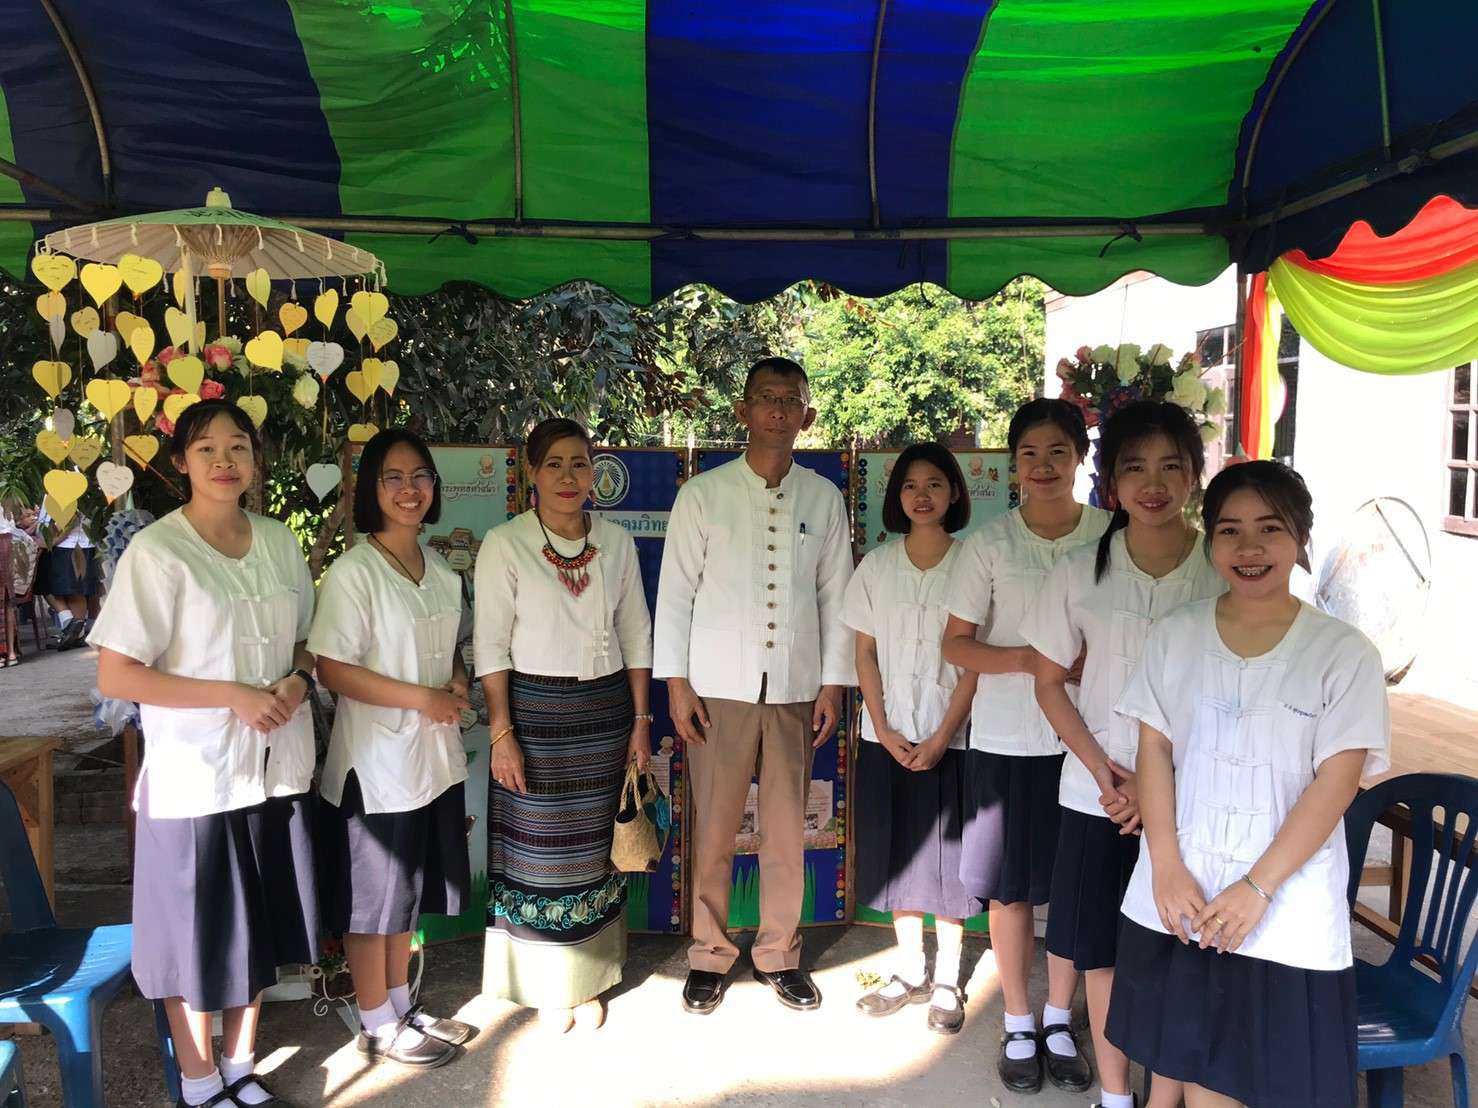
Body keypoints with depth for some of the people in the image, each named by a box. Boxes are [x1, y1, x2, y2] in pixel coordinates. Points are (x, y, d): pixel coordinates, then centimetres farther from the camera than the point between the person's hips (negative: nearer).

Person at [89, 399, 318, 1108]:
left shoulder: (280, 543, 5)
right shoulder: (156, 552, -11)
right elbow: (114, 676, -14)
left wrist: (297, 682, -5)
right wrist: (232, 695, -19)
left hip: (277, 768, 5)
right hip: (194, 775, -5)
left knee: (258, 926, 16)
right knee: (196, 935, 9)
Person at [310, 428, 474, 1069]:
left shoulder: (442, 572, 8)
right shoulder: (353, 572, -15)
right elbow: (331, 669, -19)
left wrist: (457, 686, -3)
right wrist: (420, 697, -21)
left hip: (434, 756, 7)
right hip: (376, 759, -7)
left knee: (410, 893, 20)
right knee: (373, 900, 8)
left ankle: (402, 1007, 36)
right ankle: (377, 1027, 25)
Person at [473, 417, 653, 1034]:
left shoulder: (617, 543, 5)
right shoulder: (505, 544, -5)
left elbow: (636, 635, 9)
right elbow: (491, 646, -7)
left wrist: (640, 721, 6)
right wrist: (502, 734, -11)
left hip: (606, 709, 3)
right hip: (535, 709, -3)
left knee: (596, 849, 10)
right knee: (539, 851, 4)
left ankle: (588, 983, 27)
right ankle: (547, 988, 23)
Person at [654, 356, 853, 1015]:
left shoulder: (823, 498, 6)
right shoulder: (703, 494, 1)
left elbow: (836, 595, 8)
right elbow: (675, 591, 1)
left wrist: (833, 683, 4)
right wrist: (676, 683, -4)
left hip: (795, 686, 2)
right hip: (720, 684, -1)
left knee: (787, 831, 8)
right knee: (712, 830, 4)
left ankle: (780, 955, 26)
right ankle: (709, 956, 22)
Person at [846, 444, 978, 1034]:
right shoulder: (876, 565, 4)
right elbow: (866, 653, 5)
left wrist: (940, 738, -12)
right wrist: (883, 730, -5)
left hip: (949, 736, -3)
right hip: (886, 736, 3)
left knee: (946, 855, 3)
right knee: (897, 853, 10)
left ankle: (947, 981, 20)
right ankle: (909, 973, 26)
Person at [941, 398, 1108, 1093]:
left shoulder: (1112, 536, 0)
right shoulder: (989, 544, -3)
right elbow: (955, 643, -1)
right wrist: (1029, 658, -16)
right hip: (1006, 741, -1)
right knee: (1009, 887, 9)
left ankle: (1058, 1021, 31)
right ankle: (1018, 1025, 28)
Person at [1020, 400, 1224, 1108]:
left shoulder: (1226, 574, -7)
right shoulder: (1080, 572, -3)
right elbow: (1050, 681, 5)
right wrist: (1101, 767, -7)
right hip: (1097, 796, 2)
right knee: (1101, 955, 13)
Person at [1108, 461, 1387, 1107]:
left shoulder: (1344, 654, -6)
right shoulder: (1175, 636, 2)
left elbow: (1336, 783, -10)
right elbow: (1154, 751, 1)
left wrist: (1257, 888, -15)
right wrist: (1167, 867, -8)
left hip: (1287, 905, -2)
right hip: (1179, 895, 2)